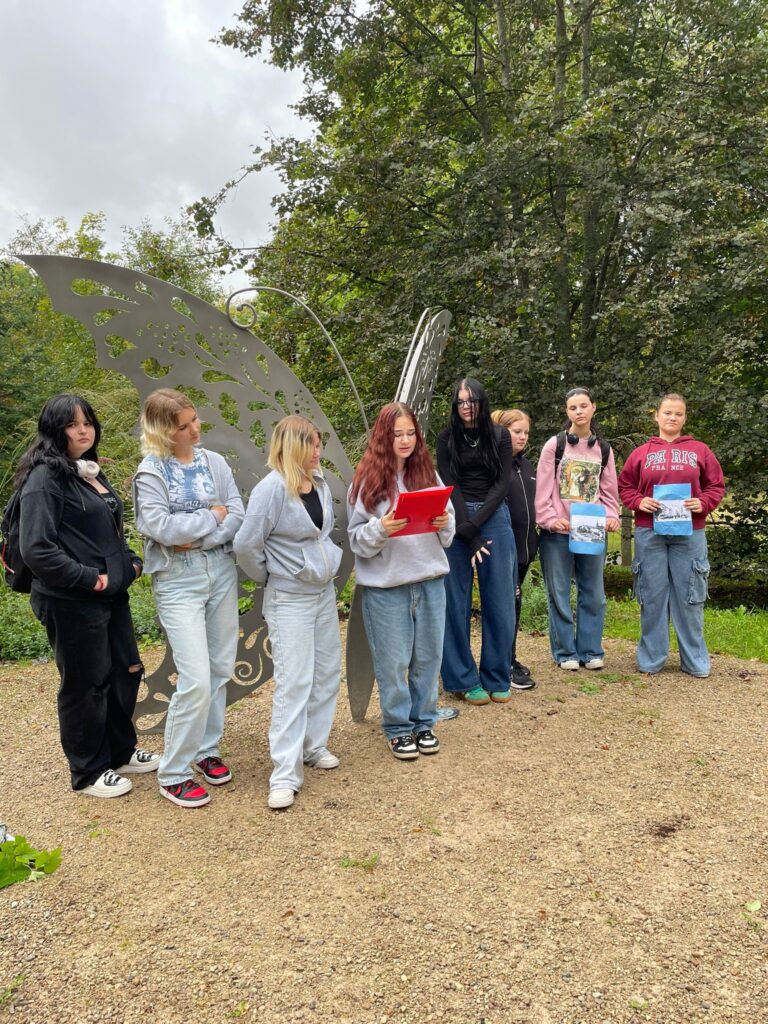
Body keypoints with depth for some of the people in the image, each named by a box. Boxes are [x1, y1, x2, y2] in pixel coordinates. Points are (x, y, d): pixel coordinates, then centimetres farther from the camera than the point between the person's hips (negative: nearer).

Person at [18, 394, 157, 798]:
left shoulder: (92, 472, 12)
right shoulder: (45, 478, -14)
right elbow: (36, 548, -21)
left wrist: (131, 562, 7)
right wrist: (89, 579, -19)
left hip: (112, 596, 9)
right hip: (72, 603, -8)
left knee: (125, 671, 17)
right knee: (85, 684, 5)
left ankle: (121, 752, 36)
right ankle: (88, 772, 24)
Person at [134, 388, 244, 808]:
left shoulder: (214, 462, 6)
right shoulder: (150, 473, -6)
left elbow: (237, 516, -1)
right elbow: (160, 526, -18)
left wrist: (198, 538, -14)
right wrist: (211, 516, -10)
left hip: (221, 571, 5)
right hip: (178, 580, -5)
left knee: (221, 669, 11)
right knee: (196, 679, -9)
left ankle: (207, 750, 30)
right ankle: (173, 774, 8)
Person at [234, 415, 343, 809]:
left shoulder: (321, 483, 3)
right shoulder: (272, 488, -20)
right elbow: (246, 544, -21)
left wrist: (327, 560, 10)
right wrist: (269, 577, -7)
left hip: (324, 592, 8)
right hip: (290, 599, -7)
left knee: (326, 673, 15)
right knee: (293, 682, -6)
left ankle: (314, 745, 33)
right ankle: (285, 774, 3)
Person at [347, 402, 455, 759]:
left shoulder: (427, 473, 7)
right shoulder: (367, 479, -4)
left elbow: (448, 534, 12)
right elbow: (356, 538, -3)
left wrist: (445, 523, -10)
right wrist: (380, 529, -22)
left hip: (430, 580, 4)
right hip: (385, 586, -3)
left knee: (428, 657, 12)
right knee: (393, 661, 6)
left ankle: (424, 723, 30)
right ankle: (398, 728, 24)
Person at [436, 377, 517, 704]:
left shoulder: (500, 436, 5)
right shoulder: (447, 439, 4)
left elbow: (501, 484, -2)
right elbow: (450, 487, -4)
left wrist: (472, 525, -12)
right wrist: (470, 538, -12)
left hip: (494, 517, 1)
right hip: (456, 521, -1)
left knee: (499, 601, 3)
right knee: (457, 602, 1)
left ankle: (497, 679, 15)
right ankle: (463, 680, 11)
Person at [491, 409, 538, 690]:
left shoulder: (526, 465, 16)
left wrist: (538, 526, 16)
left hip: (525, 545, 8)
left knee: (514, 602, 13)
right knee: (509, 600, -5)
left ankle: (508, 658, 22)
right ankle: (507, 665, 3)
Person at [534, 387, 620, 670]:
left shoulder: (603, 449, 11)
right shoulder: (555, 445, 0)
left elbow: (609, 490, 13)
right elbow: (543, 487, -4)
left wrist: (611, 515, -3)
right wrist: (549, 518, -14)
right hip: (558, 532, -3)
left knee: (593, 593, 8)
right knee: (559, 594, 3)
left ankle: (591, 650, 20)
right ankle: (565, 652, 14)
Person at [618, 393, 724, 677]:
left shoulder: (699, 450, 8)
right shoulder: (641, 452, 8)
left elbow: (716, 485, 9)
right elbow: (625, 486, 10)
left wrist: (704, 503, -10)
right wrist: (639, 502, -9)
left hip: (689, 533, 0)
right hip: (649, 533, 0)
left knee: (689, 596, 4)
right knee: (652, 596, 4)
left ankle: (695, 660, 16)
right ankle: (651, 658, 15)